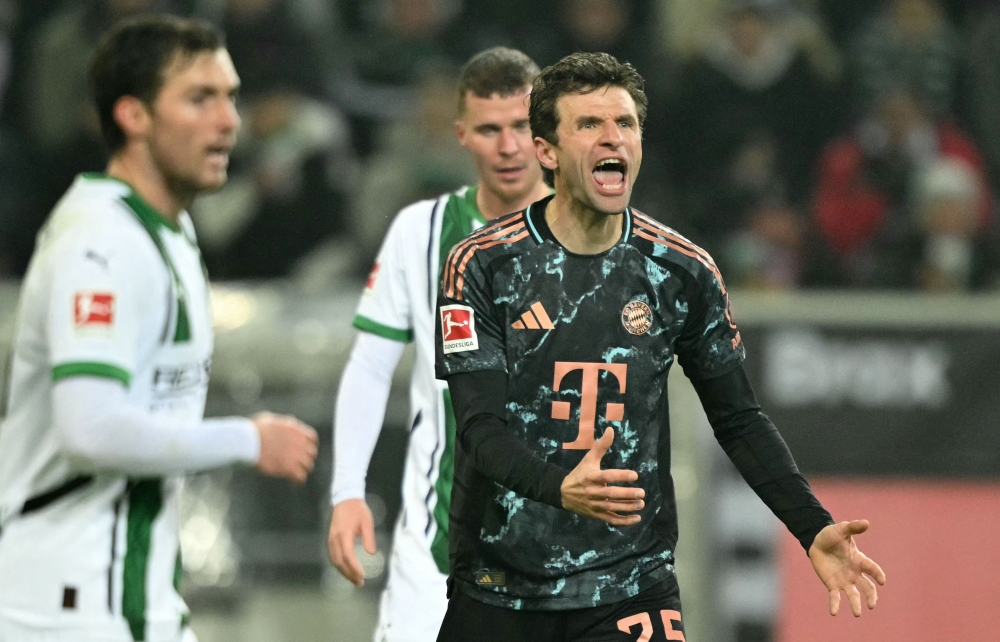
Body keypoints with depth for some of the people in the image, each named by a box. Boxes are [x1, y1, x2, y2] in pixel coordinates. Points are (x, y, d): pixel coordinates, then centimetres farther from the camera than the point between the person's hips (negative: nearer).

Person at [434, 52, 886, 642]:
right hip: (499, 589, -1)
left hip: (633, 587, 1)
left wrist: (813, 528, -3)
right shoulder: (482, 266, -7)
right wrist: (561, 488, -34)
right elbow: (482, 428, -14)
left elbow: (739, 419, 10)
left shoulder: (684, 272, 2)